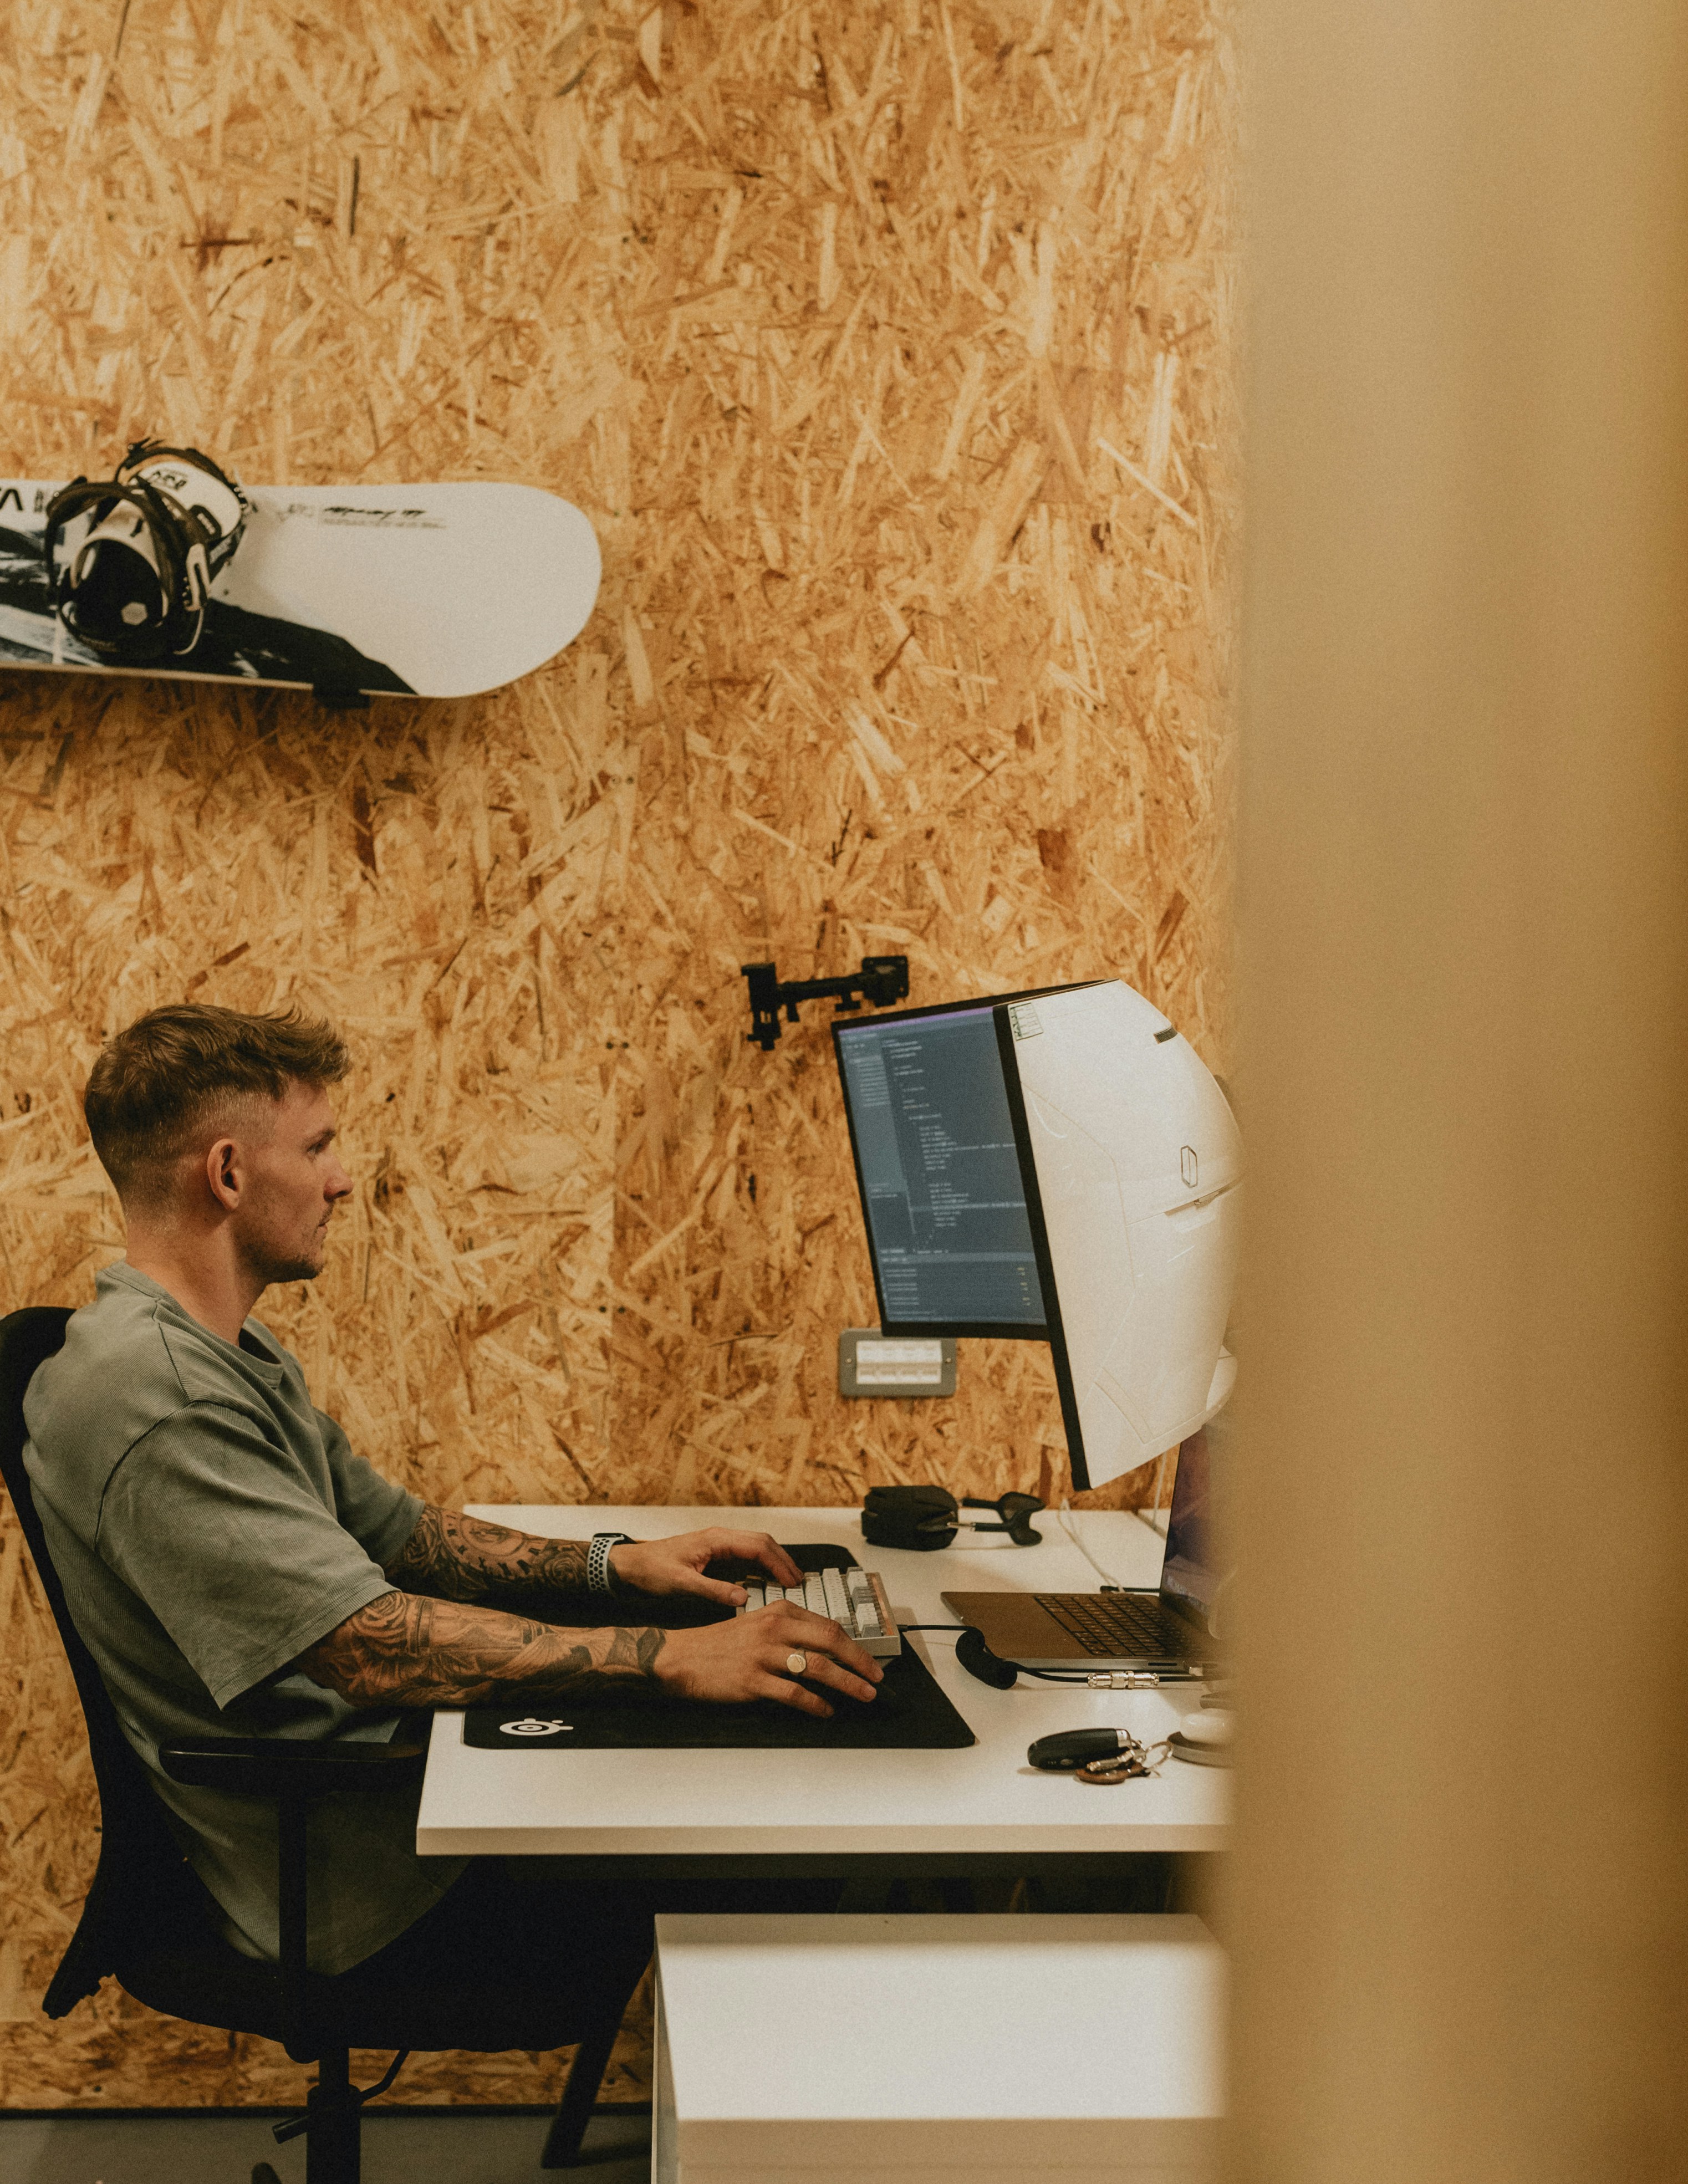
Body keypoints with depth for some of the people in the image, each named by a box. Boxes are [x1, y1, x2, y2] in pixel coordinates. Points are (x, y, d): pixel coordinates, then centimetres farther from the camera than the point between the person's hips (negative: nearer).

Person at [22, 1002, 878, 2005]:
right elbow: (368, 1644, -30)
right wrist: (672, 1657, -29)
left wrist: (615, 1563, 4)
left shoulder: (235, 1352, 12)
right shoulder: (151, 1399, -25)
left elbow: (391, 1529, 17)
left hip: (362, 1766, 10)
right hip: (349, 1890, -10)